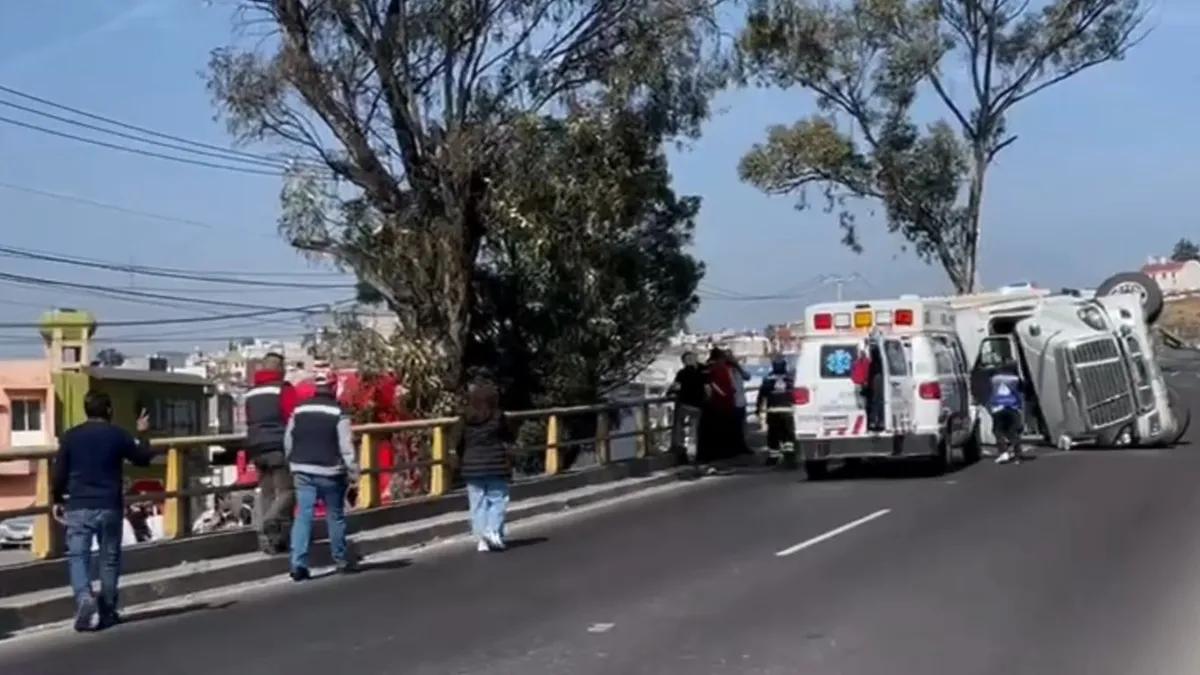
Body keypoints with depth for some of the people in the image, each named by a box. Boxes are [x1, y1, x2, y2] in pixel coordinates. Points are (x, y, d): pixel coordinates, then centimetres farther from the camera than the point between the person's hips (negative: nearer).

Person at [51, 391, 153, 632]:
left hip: (78, 507, 0)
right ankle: (107, 611, 16)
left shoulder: (70, 436, 0)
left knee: (77, 556, 1)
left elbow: (59, 472, 1)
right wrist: (142, 434, 25)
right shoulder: (119, 435, -2)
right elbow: (144, 458, 10)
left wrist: (56, 500, 14)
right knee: (109, 558, 11)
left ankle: (85, 598, -24)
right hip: (110, 506, 0)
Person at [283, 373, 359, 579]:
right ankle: (342, 561, 21)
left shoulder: (298, 411, 5)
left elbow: (287, 444, 10)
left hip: (303, 472, 3)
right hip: (330, 473, -3)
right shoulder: (338, 414, -10)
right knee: (335, 517, 10)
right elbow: (347, 449, -13)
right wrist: (353, 478, -8)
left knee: (303, 516, 2)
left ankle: (298, 563, -8)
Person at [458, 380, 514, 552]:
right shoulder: (497, 416, -8)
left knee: (477, 504, 7)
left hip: (471, 467, 3)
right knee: (498, 499, 7)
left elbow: (459, 444, 3)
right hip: (496, 466, -3)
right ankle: (493, 531, -8)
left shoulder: (465, 419, -1)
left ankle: (481, 540, 6)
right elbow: (510, 437, 2)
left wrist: (461, 463, 15)